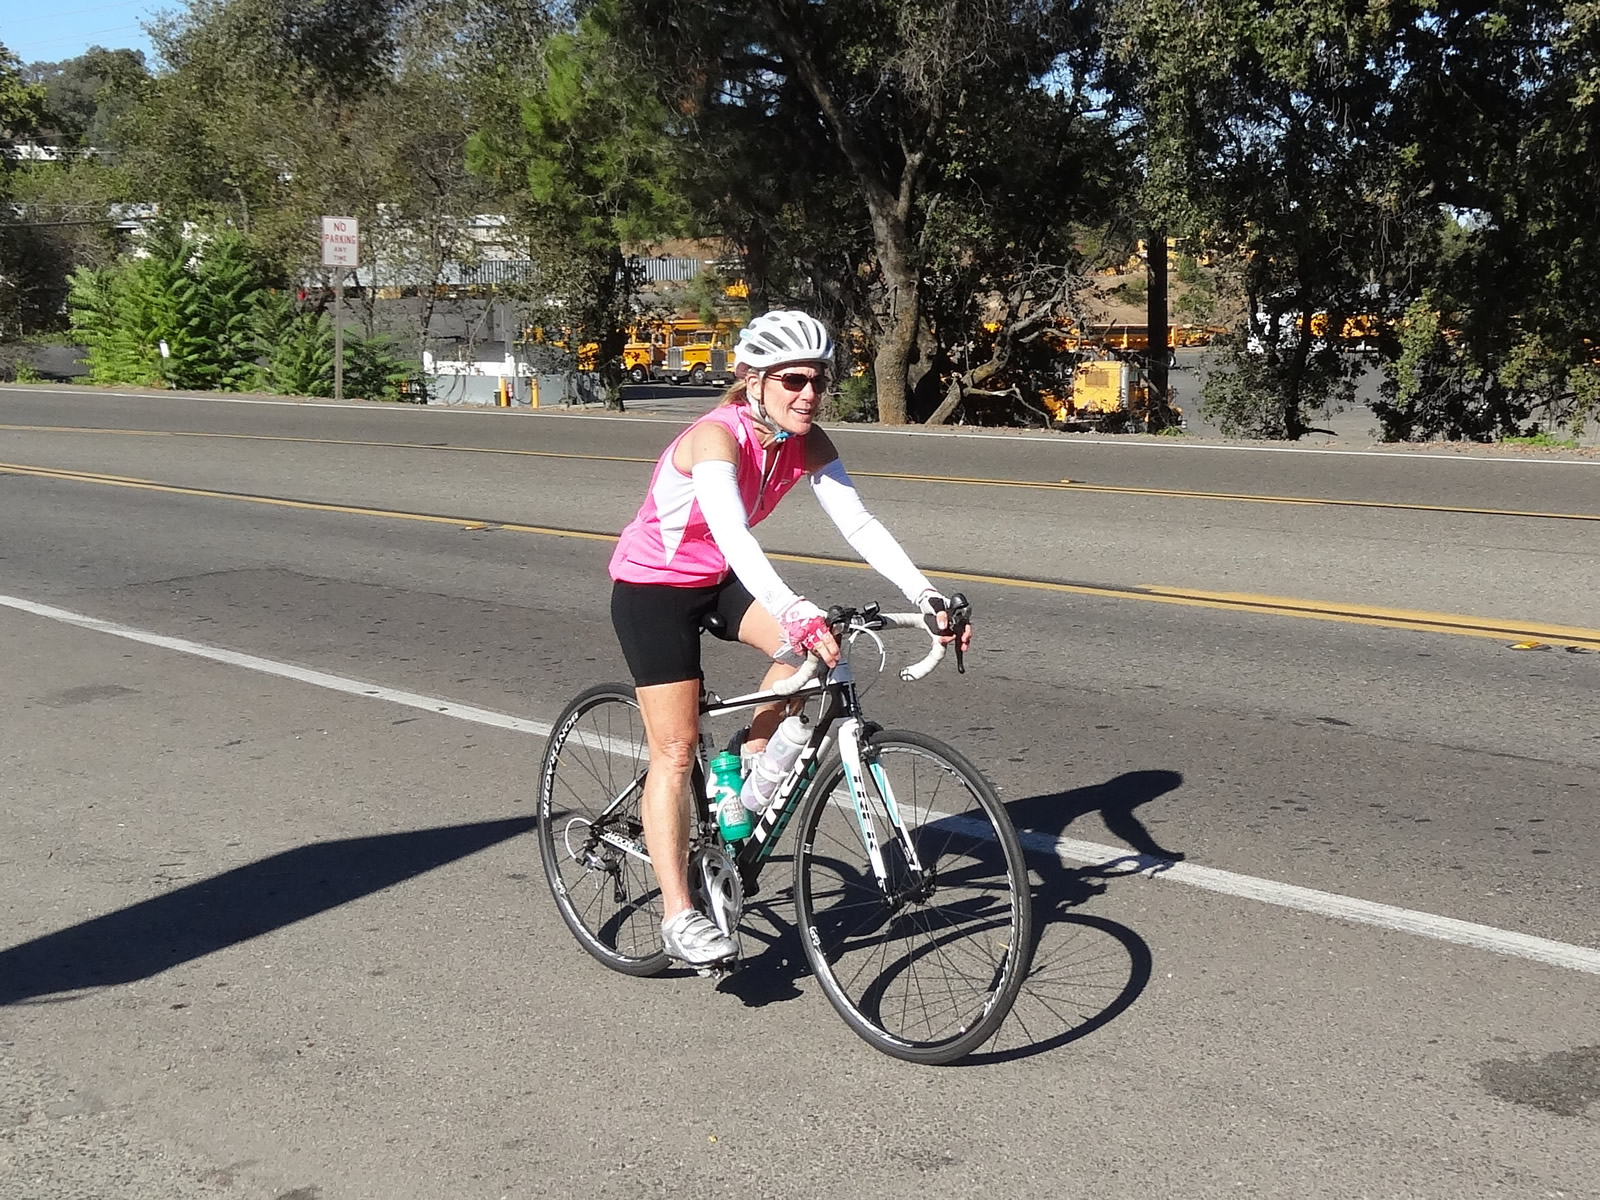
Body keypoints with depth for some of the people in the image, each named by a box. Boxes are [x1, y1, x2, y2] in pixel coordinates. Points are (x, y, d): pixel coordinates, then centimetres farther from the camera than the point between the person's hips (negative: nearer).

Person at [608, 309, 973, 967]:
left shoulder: (807, 443, -11)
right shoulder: (716, 437, -30)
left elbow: (859, 524, -17)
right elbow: (733, 538, -45)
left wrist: (927, 597, -30)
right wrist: (799, 615, -59)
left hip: (719, 579, 6)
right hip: (652, 586, -6)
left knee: (810, 648, -21)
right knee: (676, 749, -8)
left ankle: (749, 769, 1)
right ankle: (678, 914, -1)